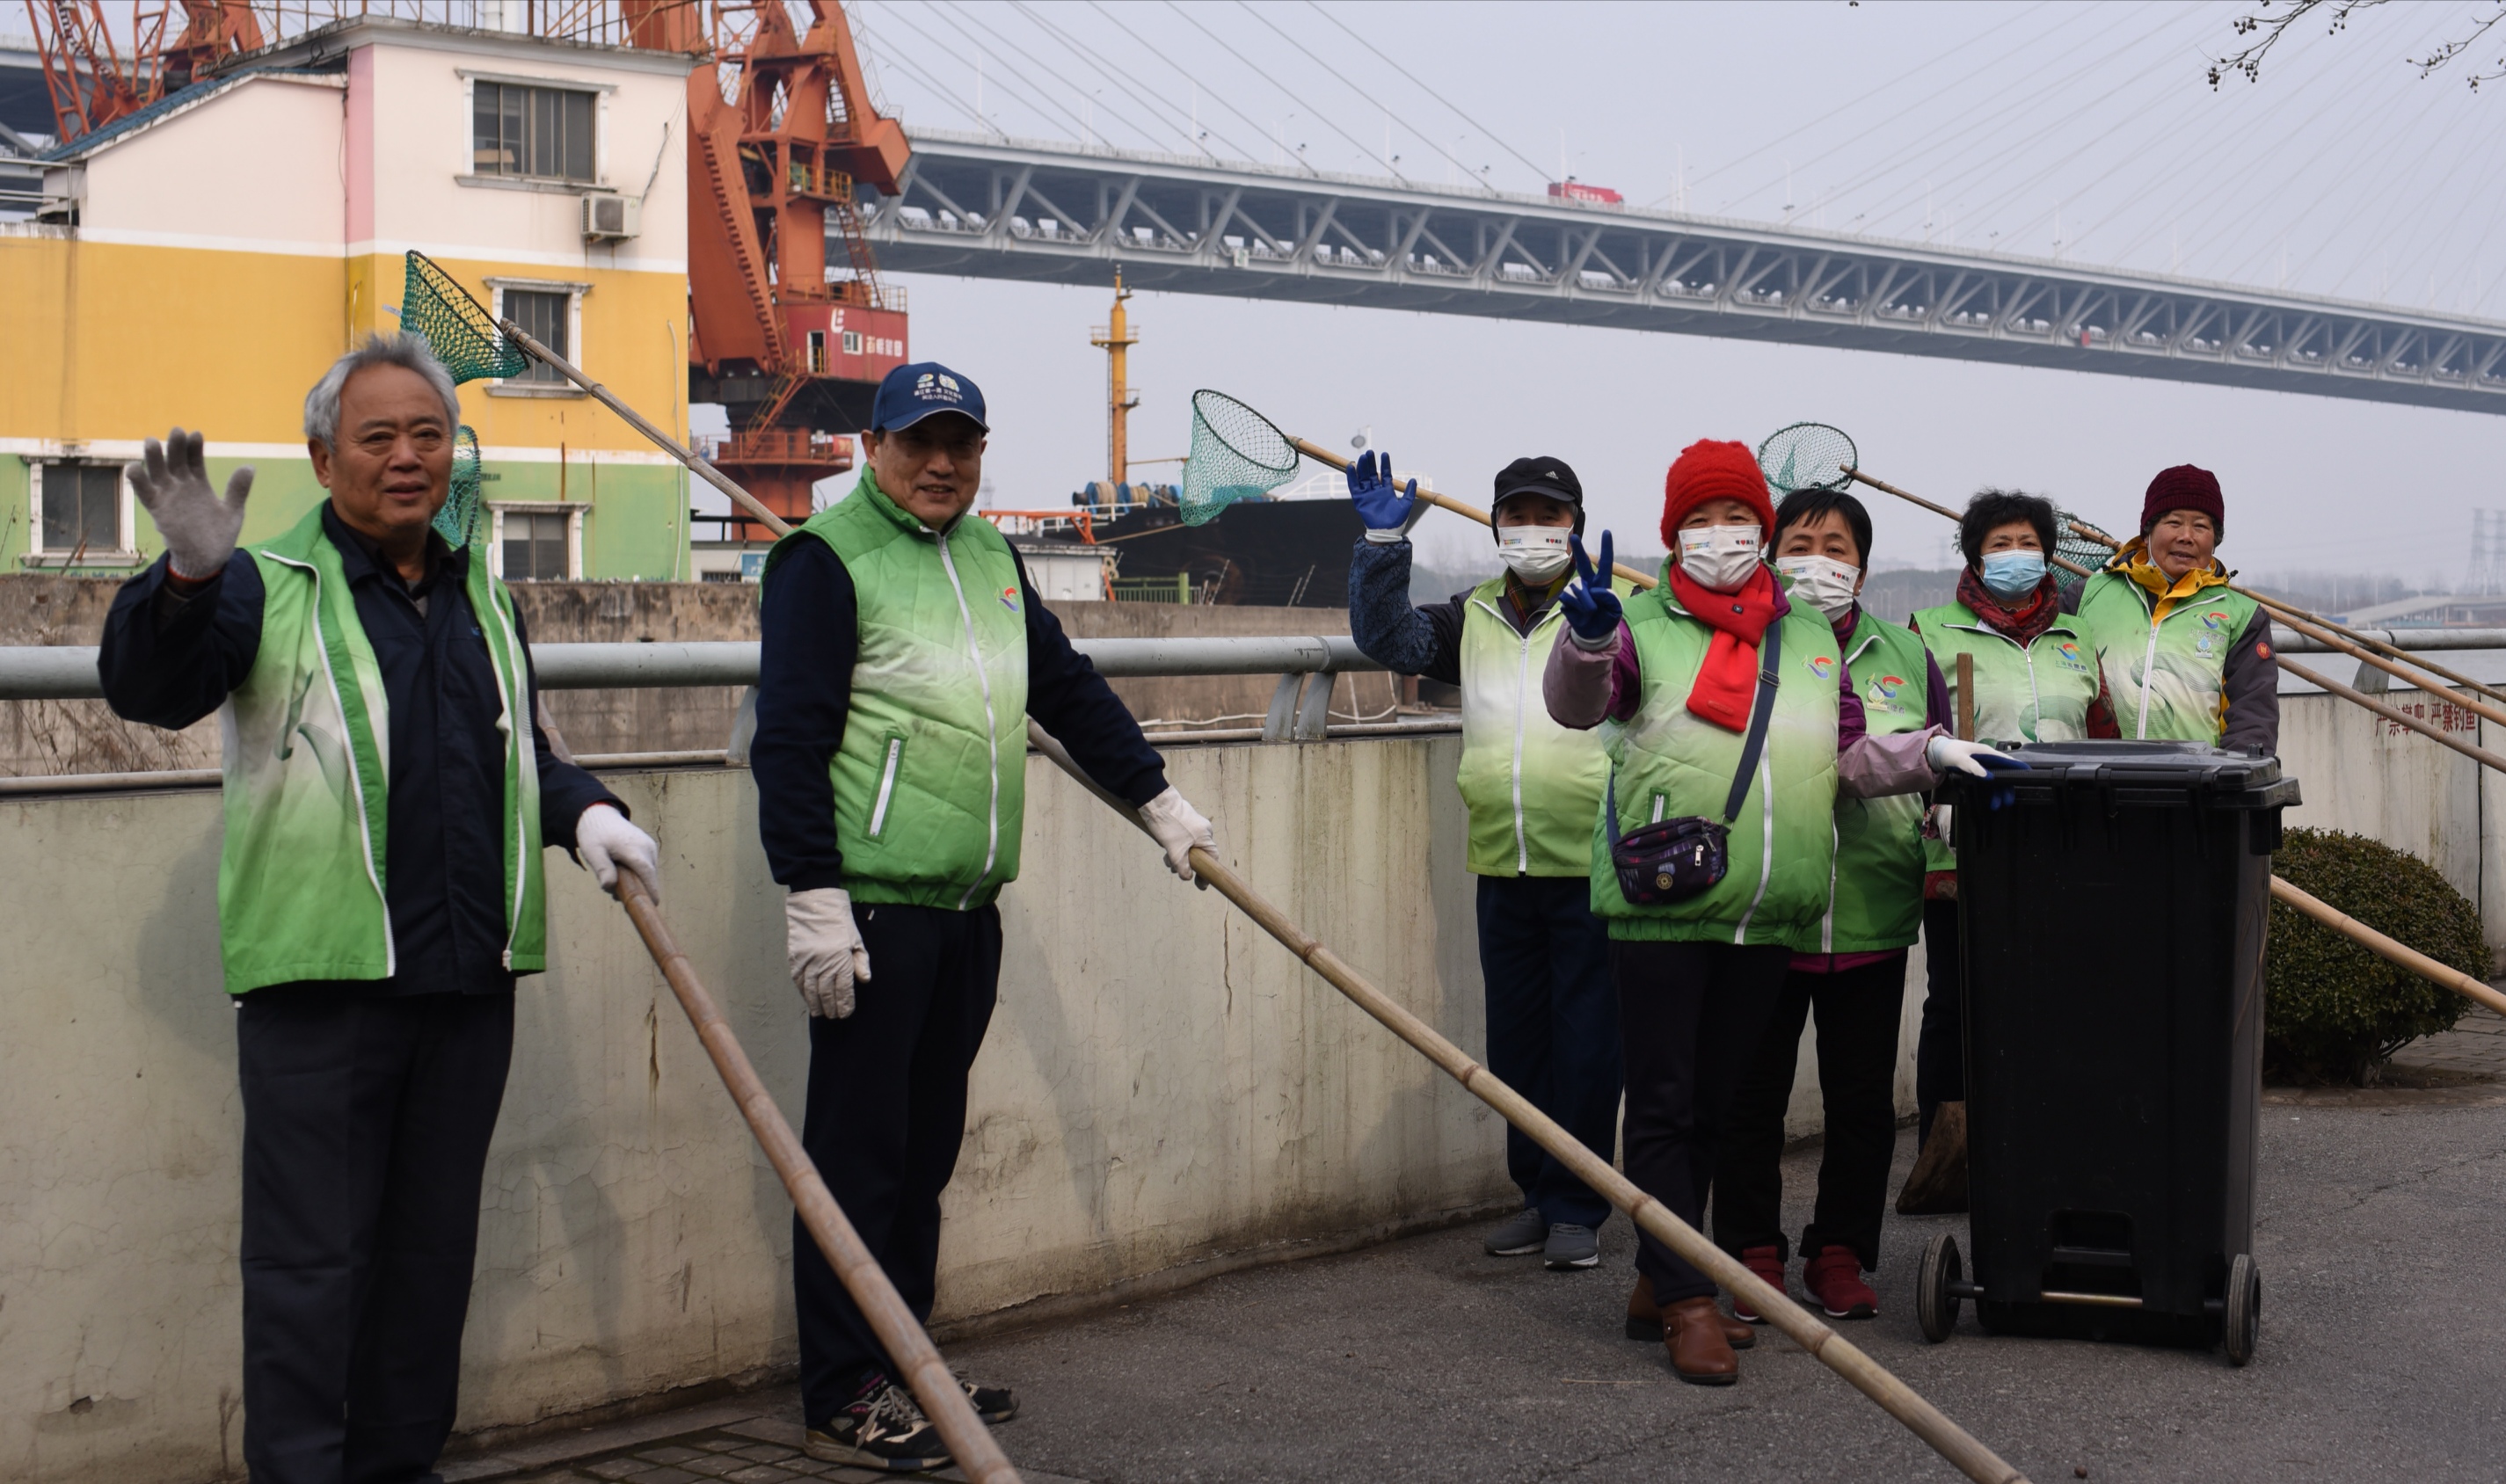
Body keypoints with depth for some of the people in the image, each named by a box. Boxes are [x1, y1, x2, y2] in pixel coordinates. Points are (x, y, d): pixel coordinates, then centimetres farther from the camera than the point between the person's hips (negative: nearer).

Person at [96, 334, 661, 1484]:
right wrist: (188, 576, -35)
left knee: (434, 1246, 14)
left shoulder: (483, 599, 16)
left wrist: (586, 812, 7)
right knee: (310, 1255, -2)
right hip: (319, 977, -6)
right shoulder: (270, 587, -2)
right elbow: (146, 688, -17)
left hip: (469, 979, 6)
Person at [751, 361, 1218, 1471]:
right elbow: (790, 738, -13)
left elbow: (1068, 689, 26)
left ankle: (898, 1366, 23)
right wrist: (812, 896, -18)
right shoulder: (826, 558, -7)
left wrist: (1156, 800, 25)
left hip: (969, 906, 8)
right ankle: (841, 1400, 3)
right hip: (873, 907, -8)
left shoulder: (989, 556, 17)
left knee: (927, 1148, 13)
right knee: (858, 1152, -4)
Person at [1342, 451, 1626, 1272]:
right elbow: (1389, 639, 4)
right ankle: (1538, 1195, 25)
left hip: (1593, 871, -5)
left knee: (1586, 1045, 0)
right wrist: (1384, 543, -5)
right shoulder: (1473, 619, 12)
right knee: (1514, 1042, 12)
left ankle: (1579, 1207, 11)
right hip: (1503, 869, 5)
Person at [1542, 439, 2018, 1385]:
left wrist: (1930, 753, 2)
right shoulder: (1642, 624, 0)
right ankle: (1689, 1302, 1)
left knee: (1713, 1104, 13)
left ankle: (1660, 1279, 24)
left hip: (1768, 916, 5)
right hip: (1660, 908, -5)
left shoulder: (1808, 636, 16)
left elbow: (1848, 760, 19)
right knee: (1664, 1106, -3)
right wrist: (1587, 640, -38)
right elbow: (1574, 706, -18)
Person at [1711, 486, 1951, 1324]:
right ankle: (1754, 1256, 16)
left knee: (1863, 1099, 9)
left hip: (1871, 917, 3)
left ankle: (1839, 1255, 21)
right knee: (1751, 1097, 4)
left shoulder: (1905, 657, 11)